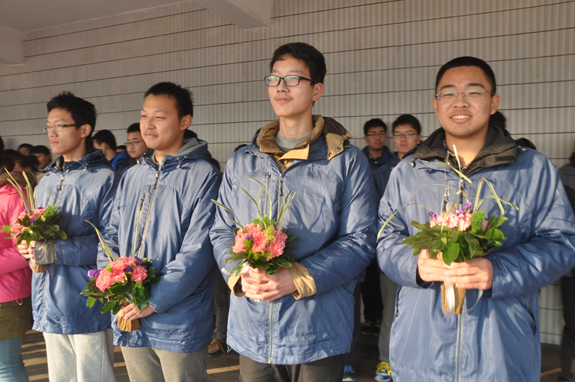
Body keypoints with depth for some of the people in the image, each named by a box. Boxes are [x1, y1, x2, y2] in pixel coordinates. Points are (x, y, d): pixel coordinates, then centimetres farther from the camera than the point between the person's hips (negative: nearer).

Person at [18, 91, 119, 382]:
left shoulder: (104, 179, -10)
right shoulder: (46, 182, 15)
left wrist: (56, 251, -23)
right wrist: (29, 245, 0)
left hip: (87, 306, -7)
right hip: (49, 307, 7)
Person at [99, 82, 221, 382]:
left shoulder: (204, 176, -11)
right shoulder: (131, 177, 11)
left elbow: (198, 251, -17)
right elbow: (113, 236, 13)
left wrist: (154, 301, -18)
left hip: (178, 324, -6)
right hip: (129, 318, 6)